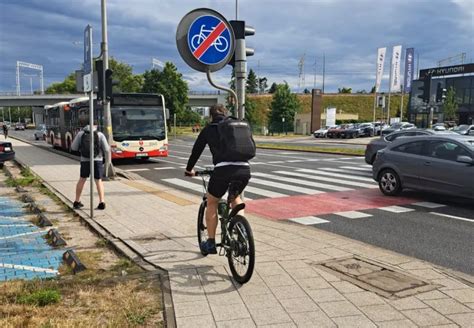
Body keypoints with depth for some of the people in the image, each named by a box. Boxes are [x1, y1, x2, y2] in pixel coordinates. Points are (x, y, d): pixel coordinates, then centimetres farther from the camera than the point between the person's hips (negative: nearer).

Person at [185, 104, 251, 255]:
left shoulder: (209, 129, 16)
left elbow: (196, 150, 24)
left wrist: (189, 169, 40)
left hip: (223, 169, -3)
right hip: (244, 169, 4)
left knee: (211, 203, 19)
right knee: (236, 197, 33)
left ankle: (211, 243, 20)